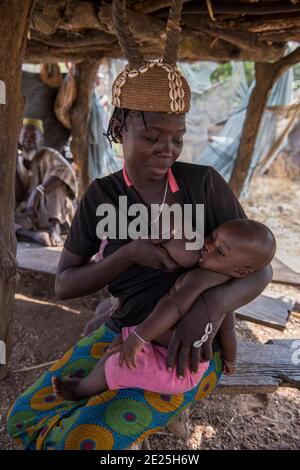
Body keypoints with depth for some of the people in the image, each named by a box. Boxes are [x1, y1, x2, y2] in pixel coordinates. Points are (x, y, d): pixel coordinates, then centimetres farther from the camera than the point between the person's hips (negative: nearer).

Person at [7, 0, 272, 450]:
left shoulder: (205, 183, -13)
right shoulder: (101, 196, -6)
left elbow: (259, 270, -11)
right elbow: (64, 284, -6)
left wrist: (212, 304, -33)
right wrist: (130, 252, -24)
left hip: (189, 349, -3)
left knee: (79, 442, -20)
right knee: (25, 417, -5)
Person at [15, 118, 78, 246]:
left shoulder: (49, 155, -4)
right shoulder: (16, 160, 7)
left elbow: (67, 171, -30)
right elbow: (17, 197, 1)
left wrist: (39, 190, -36)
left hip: (52, 211, -3)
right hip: (27, 214, 3)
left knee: (53, 176, -25)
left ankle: (54, 228, -37)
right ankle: (35, 235, -43)